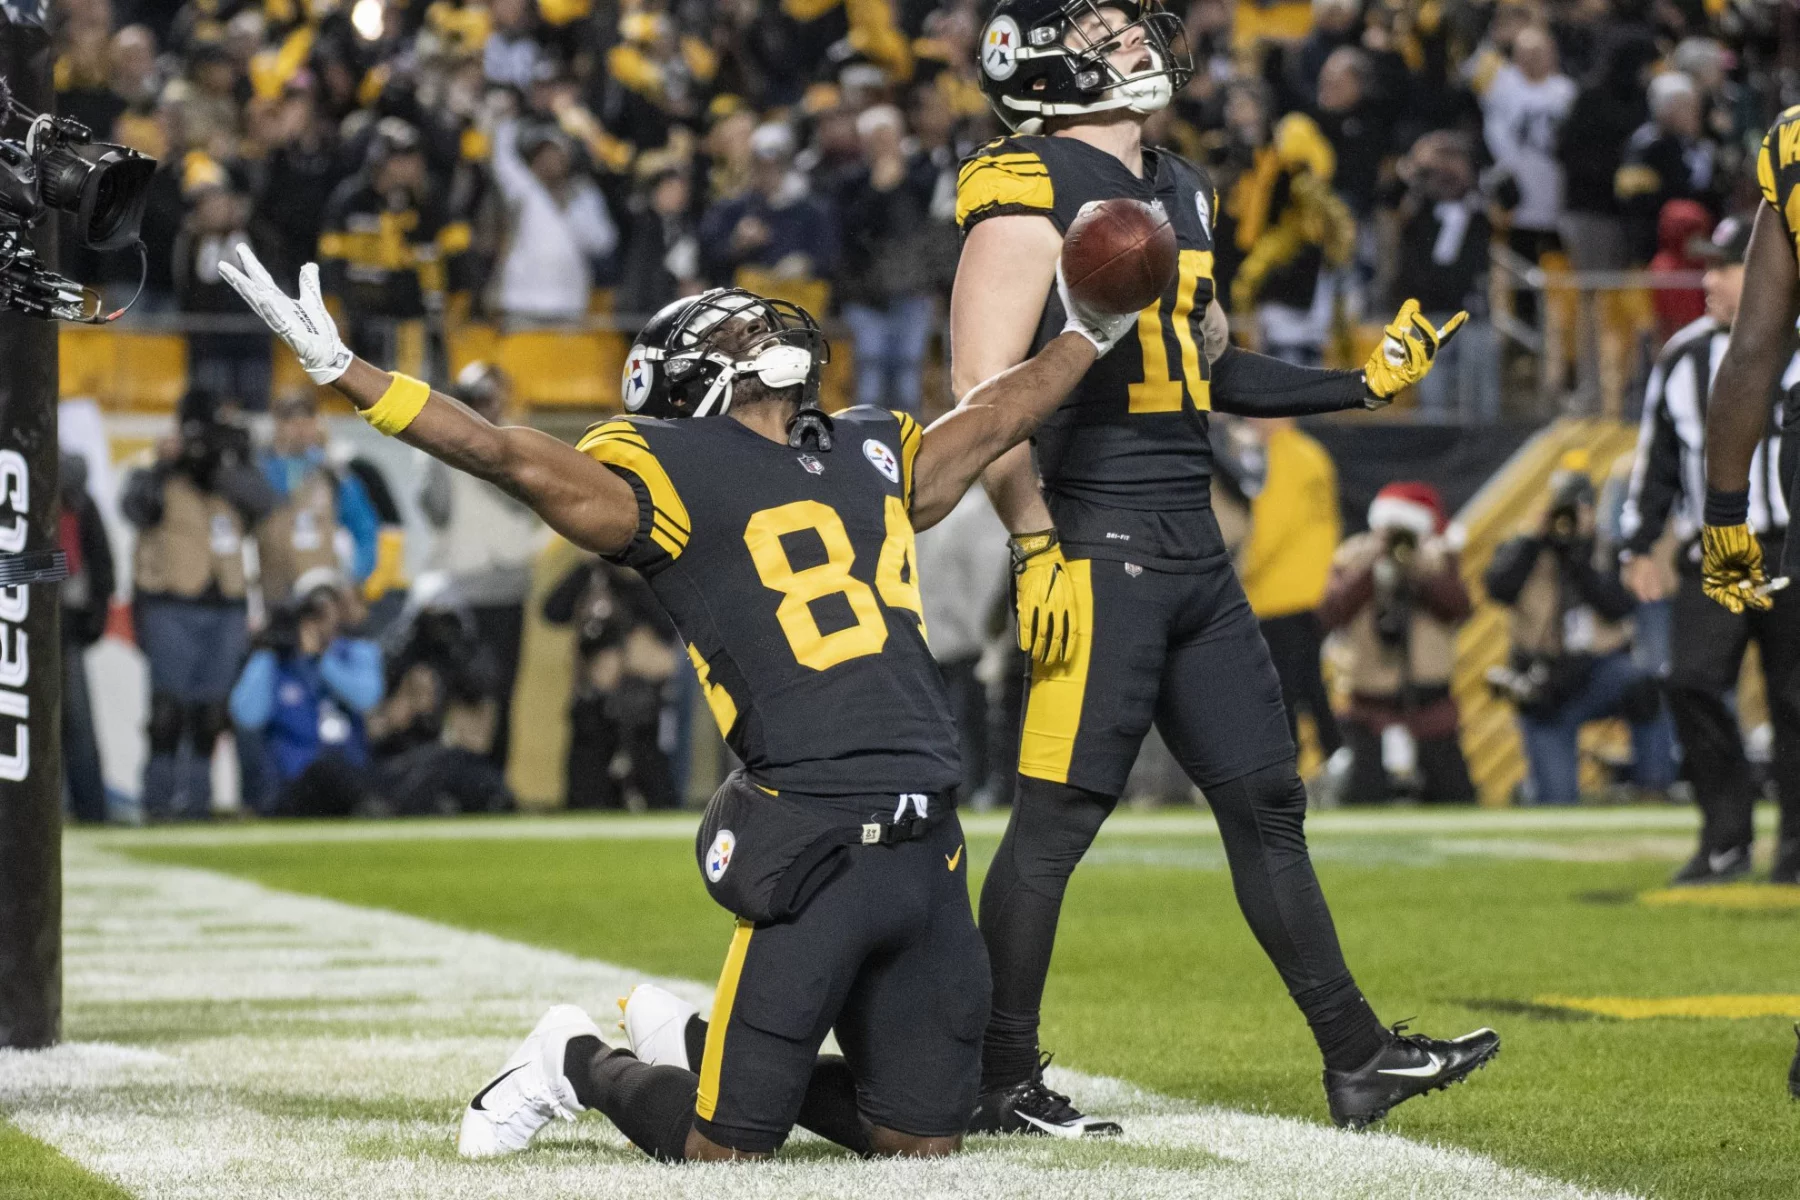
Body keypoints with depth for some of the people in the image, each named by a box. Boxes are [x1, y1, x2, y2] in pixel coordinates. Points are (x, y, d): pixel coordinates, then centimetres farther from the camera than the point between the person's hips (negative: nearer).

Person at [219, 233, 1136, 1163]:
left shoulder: (873, 455, 20)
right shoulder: (667, 471, 0)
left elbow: (992, 417, 37)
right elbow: (511, 456, -10)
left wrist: (1086, 333, 46)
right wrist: (343, 373, -18)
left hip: (927, 843, 6)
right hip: (814, 849, -6)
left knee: (922, 1141, 7)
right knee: (727, 1147, -2)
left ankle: (739, 1062, 32)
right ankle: (581, 1064, 27)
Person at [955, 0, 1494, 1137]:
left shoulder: (1183, 191, 17)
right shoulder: (1036, 192, -11)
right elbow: (985, 385, -17)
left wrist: (1360, 382, 20)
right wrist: (1036, 550, -19)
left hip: (1192, 547, 9)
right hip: (1094, 550, -9)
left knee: (1267, 799, 10)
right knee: (1058, 812, -5)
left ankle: (1355, 1055, 16)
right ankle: (1003, 1082, 4)